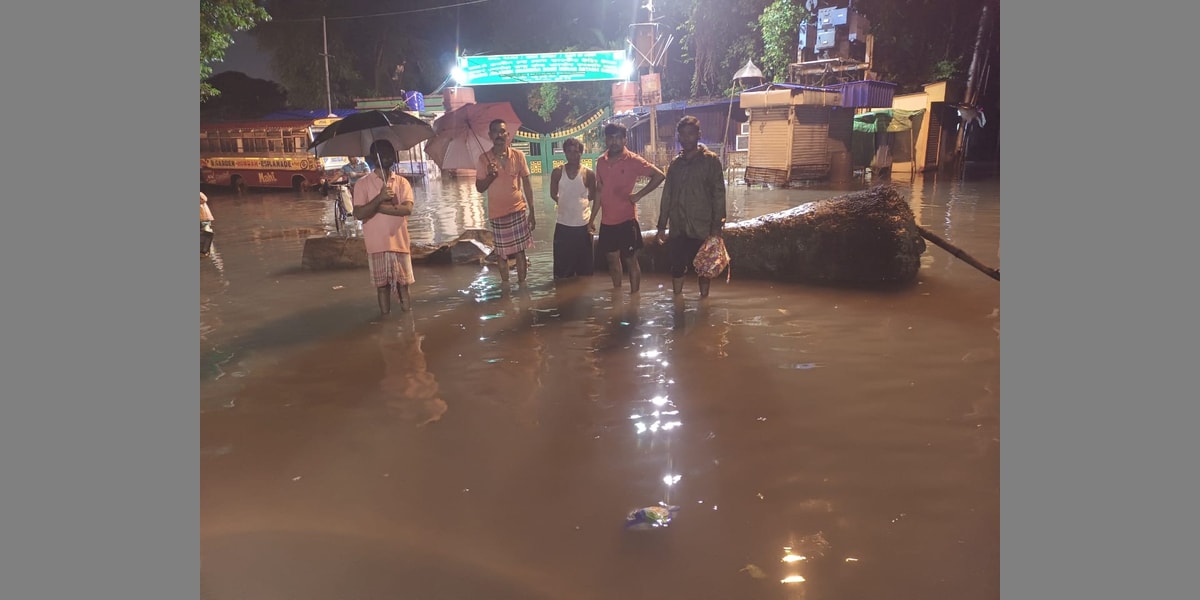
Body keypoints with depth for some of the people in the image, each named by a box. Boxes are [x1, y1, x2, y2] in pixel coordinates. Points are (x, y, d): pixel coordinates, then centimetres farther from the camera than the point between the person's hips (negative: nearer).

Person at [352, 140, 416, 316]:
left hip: (400, 242, 1)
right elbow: (358, 214, -10)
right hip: (377, 244, -1)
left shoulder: (402, 182, 6)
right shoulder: (362, 184, 1)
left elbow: (407, 209, -10)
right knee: (382, 284, 5)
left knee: (403, 283, 5)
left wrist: (378, 207, -13)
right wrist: (379, 198, -19)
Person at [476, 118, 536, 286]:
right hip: (497, 213, 0)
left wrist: (531, 211, 1)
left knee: (520, 250, 3)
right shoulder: (483, 159, -2)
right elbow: (479, 188, 2)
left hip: (518, 210, 0)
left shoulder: (518, 155, -1)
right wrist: (490, 175, -17)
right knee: (502, 253, 7)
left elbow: (526, 184, 3)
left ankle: (522, 284, 13)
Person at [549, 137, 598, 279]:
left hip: (583, 224, 0)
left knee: (585, 263, 8)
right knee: (562, 263, 7)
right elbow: (553, 195, 9)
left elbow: (593, 197, 9)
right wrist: (569, 202, 7)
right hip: (563, 224, 0)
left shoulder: (589, 174, -3)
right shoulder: (557, 172, -2)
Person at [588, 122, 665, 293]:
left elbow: (659, 175, -8)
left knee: (630, 260, 3)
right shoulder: (601, 161, 6)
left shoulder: (633, 160, -9)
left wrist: (639, 195, -12)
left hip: (626, 220, -5)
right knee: (612, 259, 15)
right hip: (607, 221, 5)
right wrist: (592, 218, 13)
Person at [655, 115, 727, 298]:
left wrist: (716, 226, -13)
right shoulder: (675, 164, 11)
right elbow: (667, 196, 12)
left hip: (702, 228, -4)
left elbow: (718, 194, -7)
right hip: (678, 228, 4)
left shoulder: (711, 160, -2)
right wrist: (662, 226, 9)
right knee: (677, 268, 8)